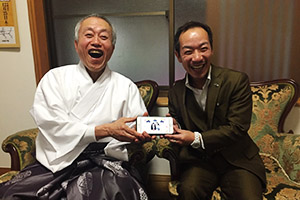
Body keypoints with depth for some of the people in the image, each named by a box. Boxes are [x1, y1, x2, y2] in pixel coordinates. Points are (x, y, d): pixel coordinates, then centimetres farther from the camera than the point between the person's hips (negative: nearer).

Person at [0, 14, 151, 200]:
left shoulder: (126, 86, 10)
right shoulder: (55, 78, 7)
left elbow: (139, 129, 4)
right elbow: (54, 127, -6)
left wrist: (143, 133, -21)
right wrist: (107, 130, -15)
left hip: (104, 163, 0)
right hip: (57, 162, 1)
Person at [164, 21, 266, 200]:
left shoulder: (237, 81, -7)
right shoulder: (176, 92, 4)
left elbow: (237, 128, -11)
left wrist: (196, 138, -18)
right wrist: (174, 128, -12)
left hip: (237, 160, -1)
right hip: (199, 161, 1)